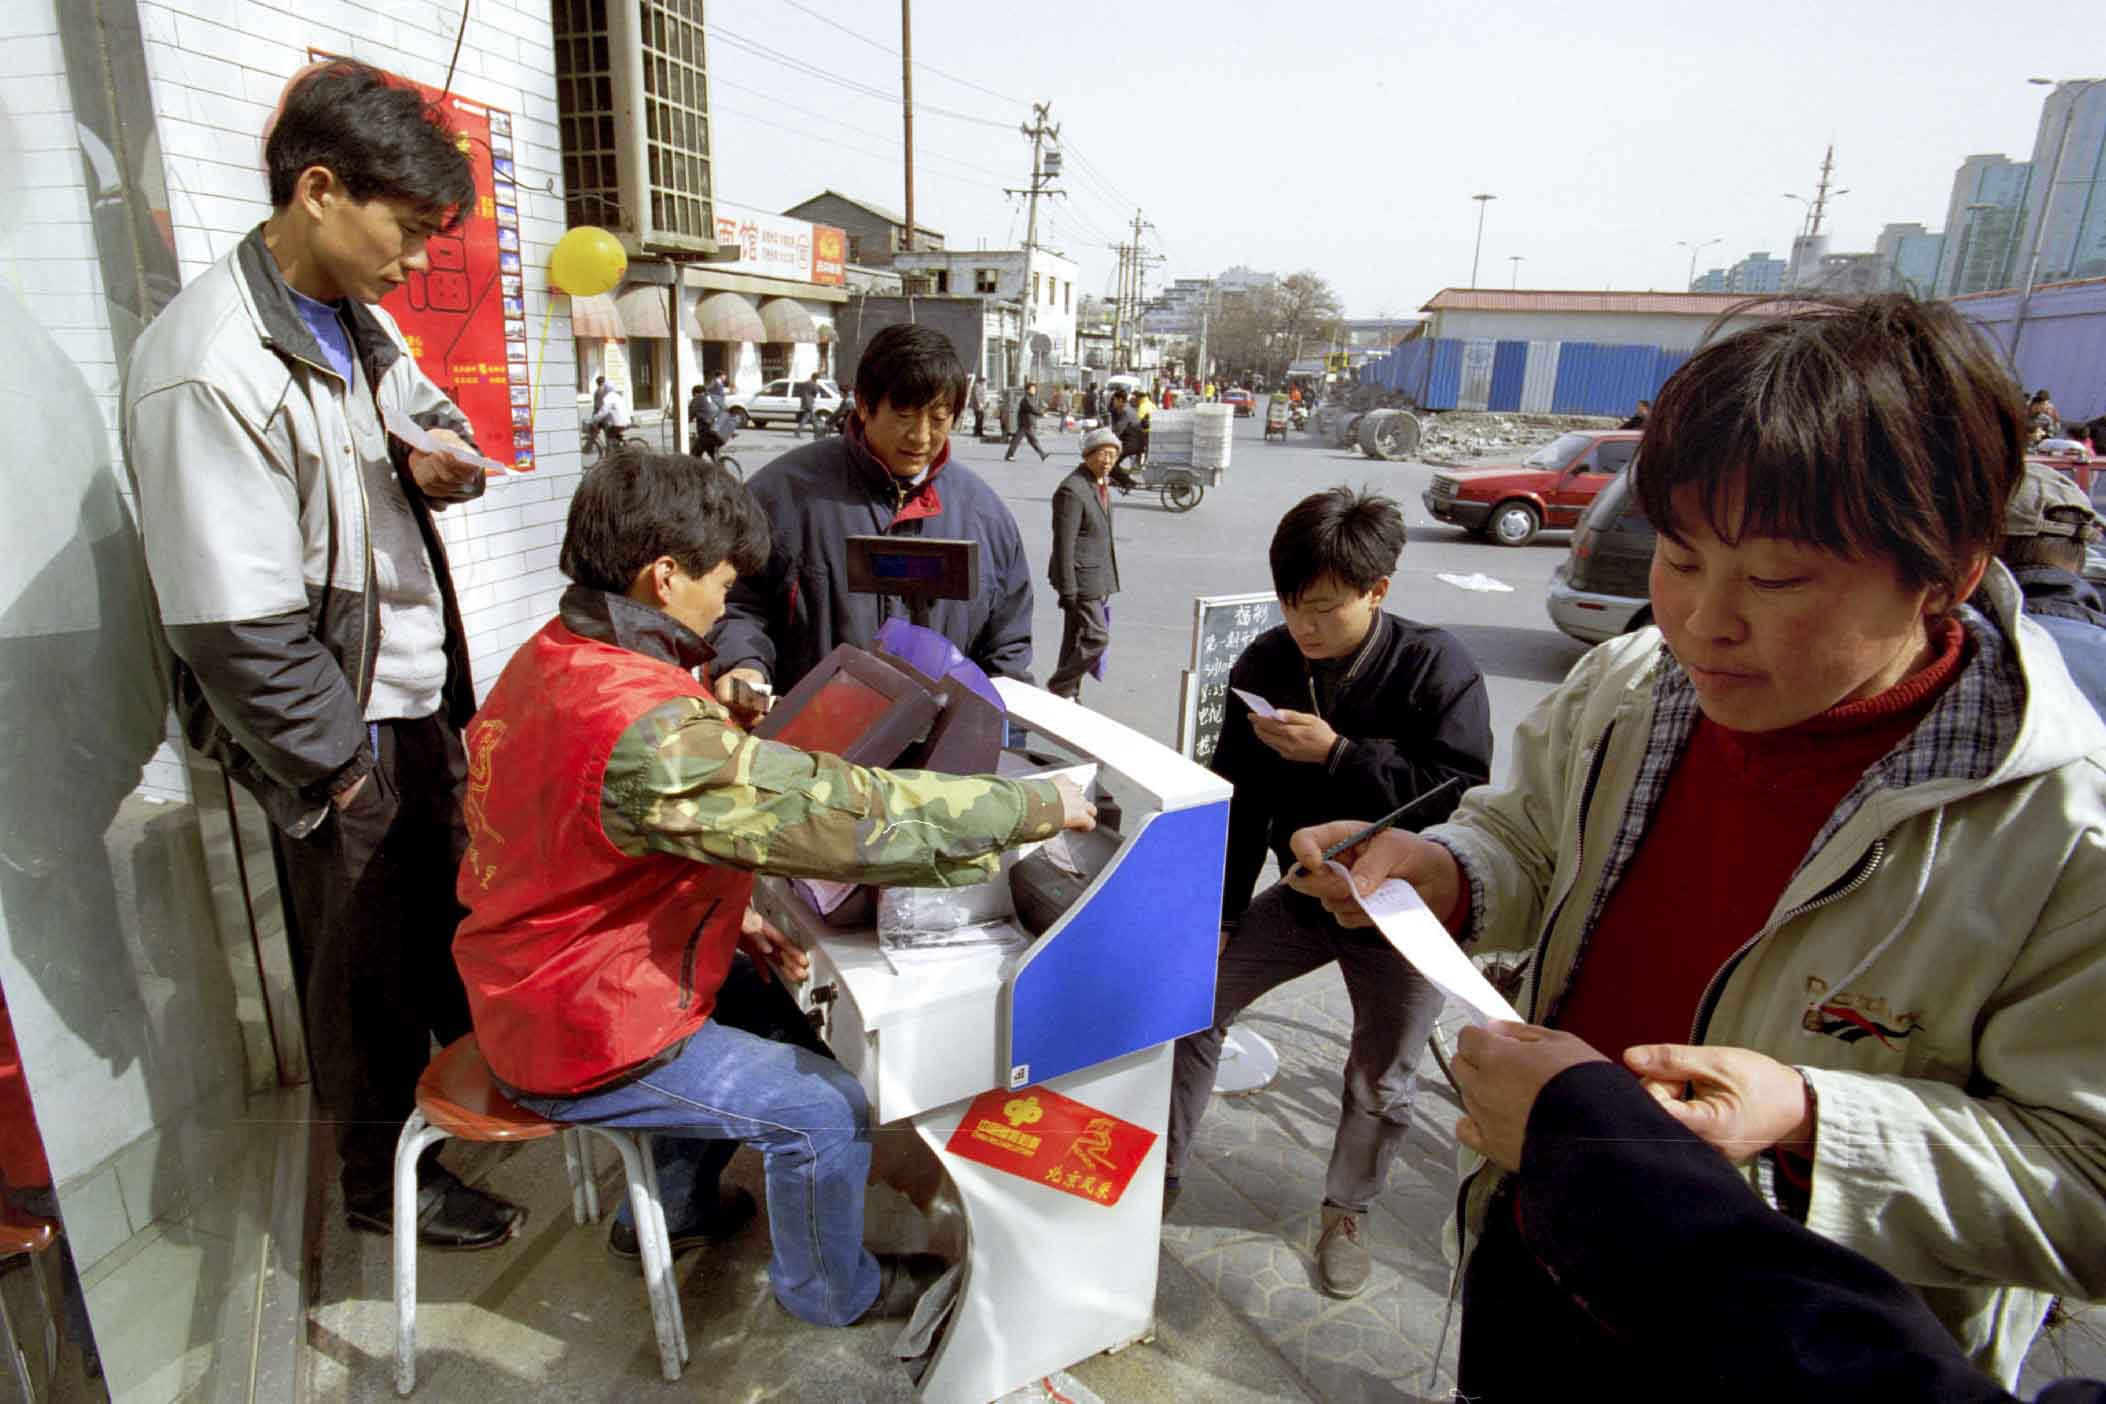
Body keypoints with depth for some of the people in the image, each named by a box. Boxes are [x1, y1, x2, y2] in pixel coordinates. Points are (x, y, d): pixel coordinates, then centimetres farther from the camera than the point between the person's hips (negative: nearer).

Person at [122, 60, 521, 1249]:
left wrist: (437, 452, -2)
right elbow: (235, 626, -25)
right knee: (368, 962, 11)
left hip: (419, 693, 8)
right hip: (339, 729, -8)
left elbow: (425, 407, 23)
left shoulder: (360, 323, 3)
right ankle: (386, 1178, 34)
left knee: (450, 908, 24)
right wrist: (336, 767, -16)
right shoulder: (213, 370, -24)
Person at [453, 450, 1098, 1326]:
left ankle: (669, 1205, 42)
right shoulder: (650, 729, -34)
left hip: (527, 994, 10)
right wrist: (1038, 809, -25)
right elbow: (850, 812, -35)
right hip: (587, 1046, -9)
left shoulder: (551, 657, -1)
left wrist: (727, 917, 3)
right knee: (829, 1109, -1)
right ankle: (831, 1293, 26)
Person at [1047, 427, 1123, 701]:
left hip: (1097, 579, 9)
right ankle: (1058, 687, 7)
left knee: (1076, 638, 14)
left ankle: (1068, 696, 24)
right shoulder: (1072, 490, -18)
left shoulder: (1100, 485, 12)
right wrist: (1067, 591, -20)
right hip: (1080, 579, -9)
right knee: (1096, 637, -8)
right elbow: (1063, 545, -20)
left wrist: (1105, 583, 21)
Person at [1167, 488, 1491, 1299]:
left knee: (1382, 1082, 8)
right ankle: (1164, 1169, 23)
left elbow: (1461, 794, -28)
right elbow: (1239, 799, -1)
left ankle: (1347, 1212, 38)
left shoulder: (1436, 667, -20)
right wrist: (1220, 912, -1)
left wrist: (1338, 752, -33)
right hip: (1304, 892, 4)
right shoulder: (1266, 663, -8)